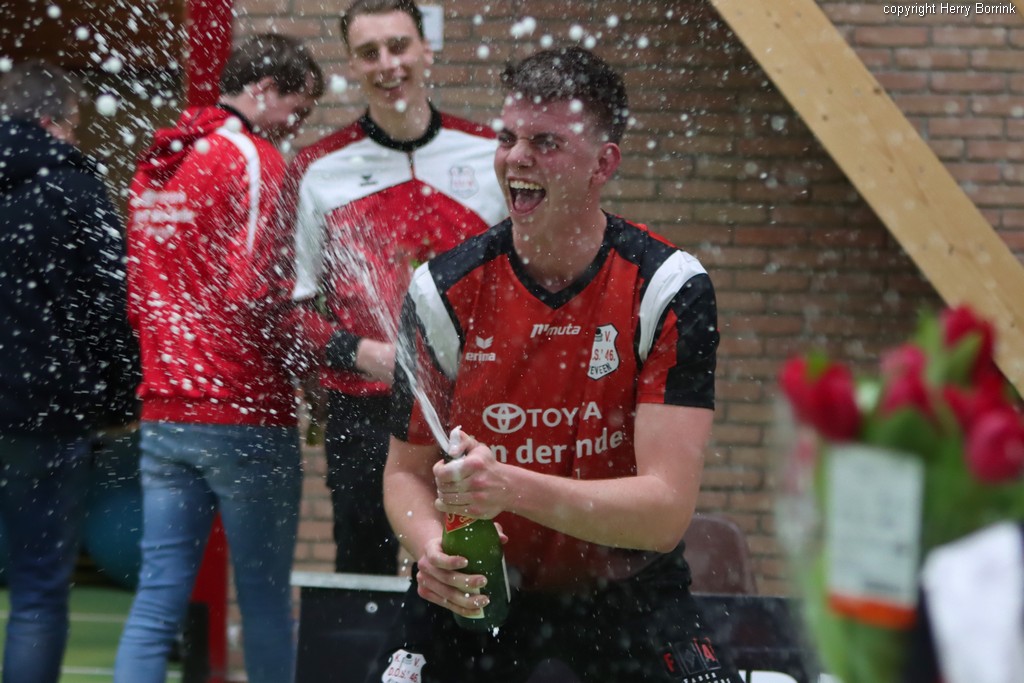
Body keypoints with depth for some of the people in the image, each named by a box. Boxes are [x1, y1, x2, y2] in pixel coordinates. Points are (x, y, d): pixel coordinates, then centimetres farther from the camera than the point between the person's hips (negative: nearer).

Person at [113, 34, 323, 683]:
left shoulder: (159, 161, 14)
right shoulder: (254, 159, -10)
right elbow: (251, 293, -19)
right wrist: (297, 337, -3)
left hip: (165, 416, 7)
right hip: (245, 416, -6)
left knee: (158, 601, 3)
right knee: (265, 600, 4)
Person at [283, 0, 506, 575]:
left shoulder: (494, 156, 5)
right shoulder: (319, 172, 4)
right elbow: (294, 304, 6)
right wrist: (358, 352, -10)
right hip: (362, 412, 0)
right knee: (364, 573, 4)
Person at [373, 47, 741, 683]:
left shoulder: (668, 289, -17)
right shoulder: (445, 290, -11)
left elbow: (667, 511, -23)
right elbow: (407, 470, -1)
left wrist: (512, 488, -38)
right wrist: (432, 546, -25)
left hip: (626, 586, -1)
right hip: (480, 585, 1)